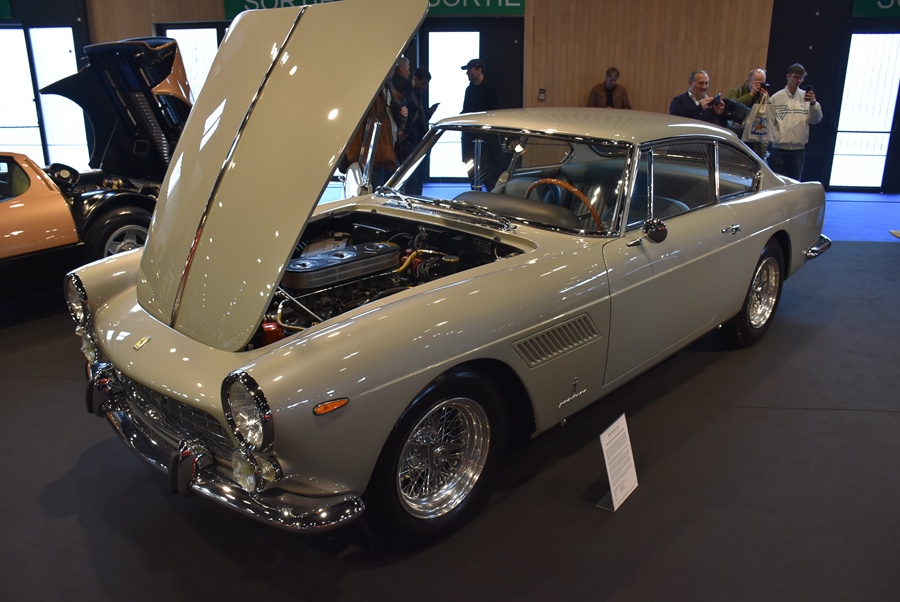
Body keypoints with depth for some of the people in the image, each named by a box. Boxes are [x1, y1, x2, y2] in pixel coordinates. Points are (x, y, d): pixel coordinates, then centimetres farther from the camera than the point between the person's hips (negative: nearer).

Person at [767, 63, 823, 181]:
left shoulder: (806, 97, 6)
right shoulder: (776, 98, 0)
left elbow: (815, 120, 0)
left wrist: (813, 103, -14)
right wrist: (773, 137, -9)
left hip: (799, 150, 2)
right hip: (778, 149, -2)